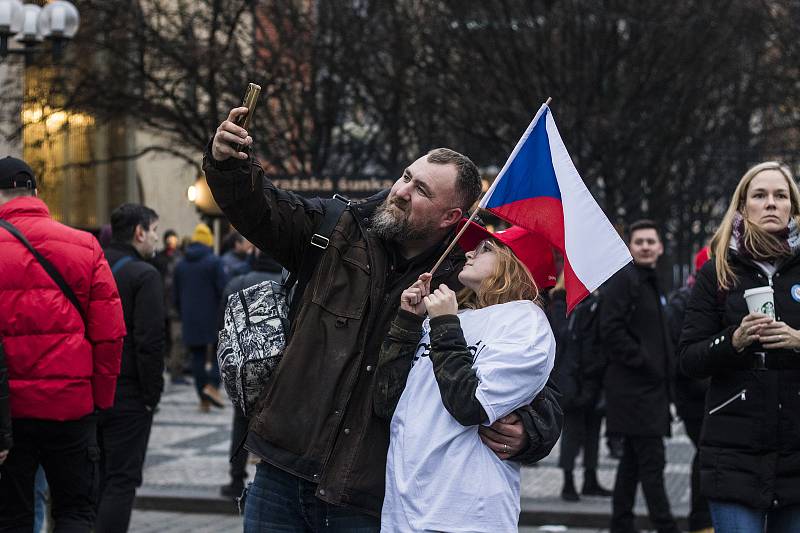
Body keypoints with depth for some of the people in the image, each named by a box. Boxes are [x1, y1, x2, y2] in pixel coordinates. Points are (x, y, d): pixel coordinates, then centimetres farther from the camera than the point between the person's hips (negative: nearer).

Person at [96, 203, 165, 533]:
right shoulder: (144, 275, -11)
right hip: (128, 395, -7)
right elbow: (149, 342, -17)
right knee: (121, 480, -3)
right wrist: (152, 395, -9)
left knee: (95, 479, 15)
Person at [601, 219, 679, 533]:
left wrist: (664, 370, 15)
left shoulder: (651, 283, 20)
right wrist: (644, 363, -17)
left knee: (633, 460, 12)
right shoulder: (624, 279, -9)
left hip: (651, 386, 10)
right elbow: (611, 329, -19)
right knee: (651, 460, -10)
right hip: (633, 387, -10)